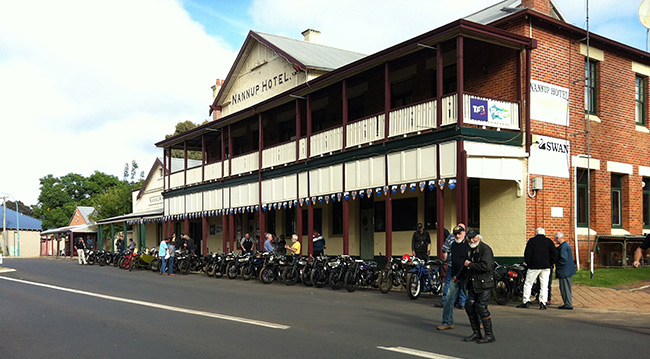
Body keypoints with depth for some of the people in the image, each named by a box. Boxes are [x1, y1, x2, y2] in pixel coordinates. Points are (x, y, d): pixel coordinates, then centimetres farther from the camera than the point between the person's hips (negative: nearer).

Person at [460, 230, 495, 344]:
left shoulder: (485, 249, -13)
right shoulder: (470, 250, 16)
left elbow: (486, 266, -26)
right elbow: (466, 265, 33)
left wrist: (470, 264, -15)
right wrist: (458, 276, 44)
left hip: (484, 284, -9)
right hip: (473, 284, 9)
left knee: (481, 307, -10)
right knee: (469, 306, 6)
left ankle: (489, 335, 3)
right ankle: (476, 333, 16)